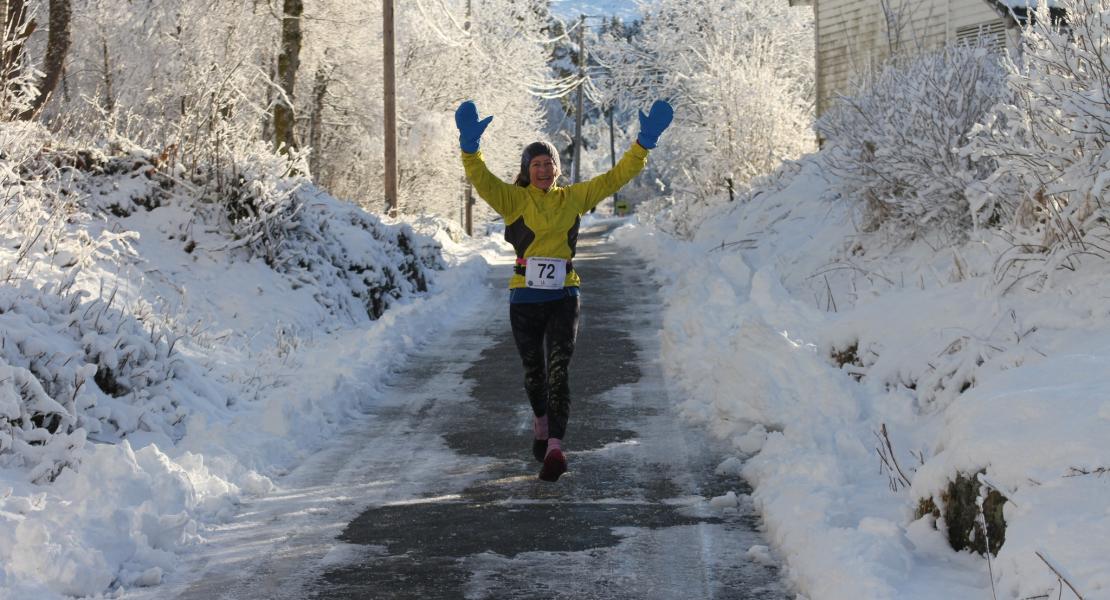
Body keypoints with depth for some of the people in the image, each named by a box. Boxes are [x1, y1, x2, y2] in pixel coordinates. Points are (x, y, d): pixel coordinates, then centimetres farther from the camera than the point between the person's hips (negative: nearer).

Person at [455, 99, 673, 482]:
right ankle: (541, 422, 44)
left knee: (557, 370, -14)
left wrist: (645, 141, 1)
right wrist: (470, 145, -33)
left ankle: (555, 447, -23)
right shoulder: (513, 200, 0)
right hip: (524, 299, 0)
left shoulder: (573, 198, 8)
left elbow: (616, 177, 9)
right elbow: (480, 178, -16)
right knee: (533, 371, 14)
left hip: (563, 297, 0)